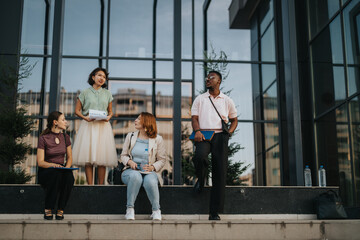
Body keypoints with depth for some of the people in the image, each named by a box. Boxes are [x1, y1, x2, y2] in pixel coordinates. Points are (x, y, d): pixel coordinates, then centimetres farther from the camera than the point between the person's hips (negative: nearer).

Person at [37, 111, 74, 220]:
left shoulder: (65, 137, 6)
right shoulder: (43, 138, -8)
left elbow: (69, 157, 12)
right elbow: (40, 162, -11)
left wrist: (67, 167, -10)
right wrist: (54, 165, -29)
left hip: (61, 169, 3)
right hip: (45, 171, -3)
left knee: (69, 176, -32)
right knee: (56, 173, -38)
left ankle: (60, 210, -19)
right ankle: (48, 210, -24)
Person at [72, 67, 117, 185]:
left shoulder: (107, 94, 13)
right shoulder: (85, 93, 7)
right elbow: (77, 110, 8)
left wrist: (108, 117, -5)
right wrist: (85, 117, -10)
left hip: (103, 126, 1)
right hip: (88, 126, -1)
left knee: (102, 157, -5)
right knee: (88, 157, -7)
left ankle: (100, 185, 0)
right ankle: (90, 185, -3)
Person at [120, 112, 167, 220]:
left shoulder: (157, 139, 5)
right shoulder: (130, 136, 13)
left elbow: (162, 159, 8)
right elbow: (123, 155, 16)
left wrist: (152, 167, -12)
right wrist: (129, 162, -7)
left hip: (149, 172, -1)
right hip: (131, 171, 1)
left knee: (150, 182, -38)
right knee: (135, 176, -38)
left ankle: (156, 211, -14)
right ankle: (130, 209, -25)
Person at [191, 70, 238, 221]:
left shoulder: (227, 101, 18)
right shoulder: (200, 99, 16)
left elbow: (234, 119, 24)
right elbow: (194, 117, 9)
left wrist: (229, 132, 3)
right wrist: (197, 131, -12)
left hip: (220, 136, 1)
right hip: (203, 135, -1)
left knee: (220, 172, -8)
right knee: (199, 157, -34)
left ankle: (214, 212, -6)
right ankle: (201, 179, 3)